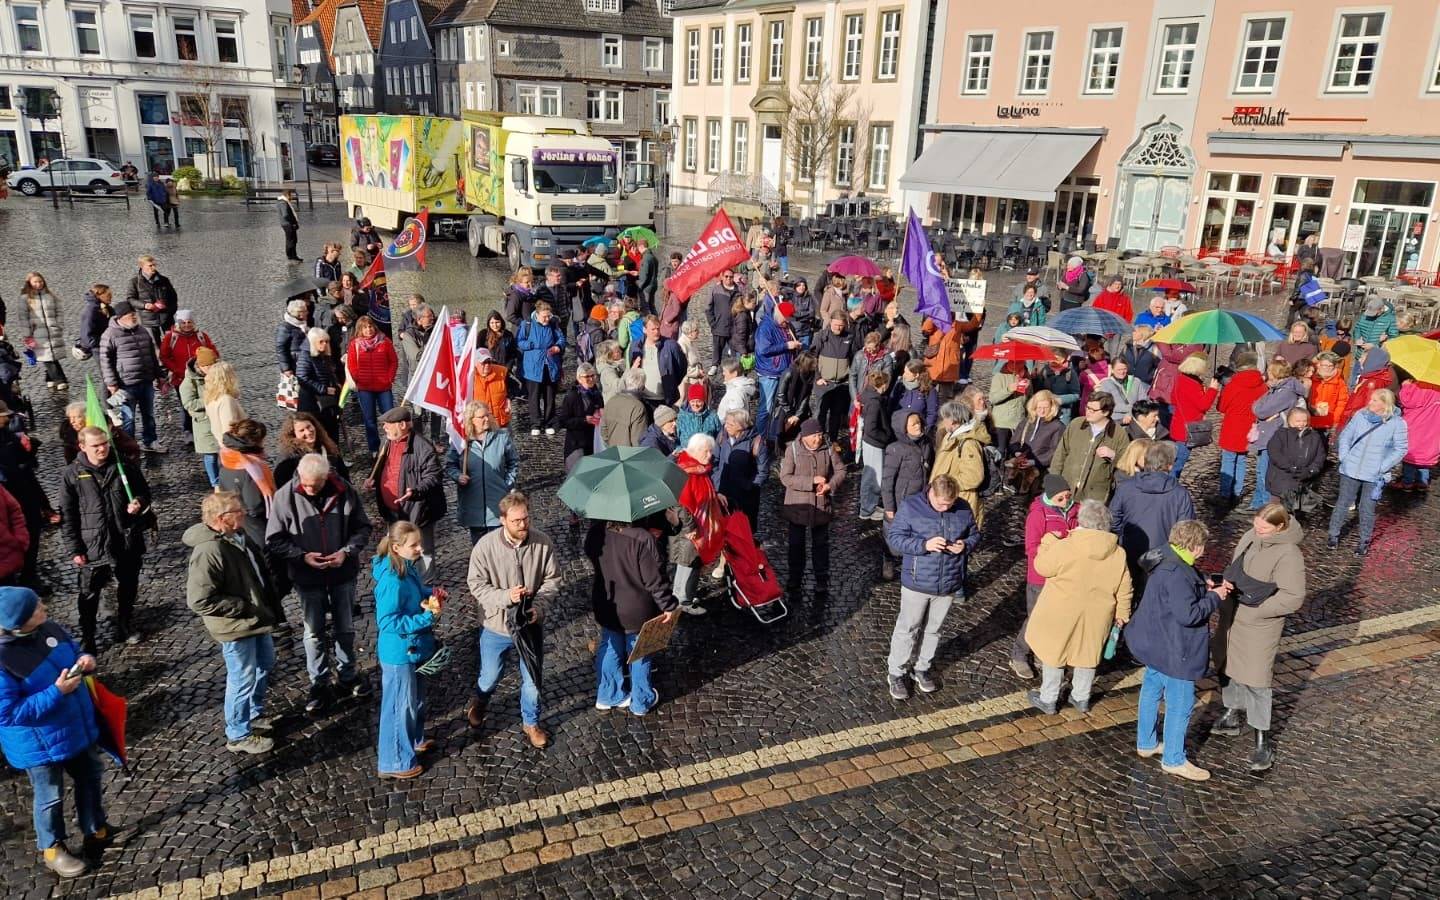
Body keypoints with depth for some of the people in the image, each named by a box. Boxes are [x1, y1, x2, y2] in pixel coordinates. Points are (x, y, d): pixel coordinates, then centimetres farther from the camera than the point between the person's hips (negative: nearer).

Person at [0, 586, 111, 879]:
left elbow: (74, 651, 9)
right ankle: (52, 849, 41)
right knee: (51, 797, 16)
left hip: (78, 727, 7)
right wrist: (56, 692, -31)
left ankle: (95, 831, 47)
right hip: (40, 743, -6)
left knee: (90, 779, 23)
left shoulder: (48, 628, -10)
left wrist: (86, 660, -14)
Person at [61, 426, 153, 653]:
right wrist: (75, 549, -6)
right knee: (90, 594, 7)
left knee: (128, 587, 18)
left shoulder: (124, 466, -4)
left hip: (127, 541, 2)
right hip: (92, 545, -2)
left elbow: (144, 492, 9)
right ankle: (86, 638, 22)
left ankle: (125, 627, 39)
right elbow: (69, 515, -4)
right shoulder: (73, 474, -7)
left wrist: (140, 502, -17)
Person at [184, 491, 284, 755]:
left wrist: (268, 606, 10)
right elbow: (199, 601, -29)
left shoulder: (238, 535, 0)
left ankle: (254, 713, 46)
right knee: (243, 678, 5)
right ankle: (238, 735, 24)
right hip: (236, 626, -9)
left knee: (265, 664, 25)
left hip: (256, 618, 10)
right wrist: (243, 607, -24)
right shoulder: (208, 552, -28)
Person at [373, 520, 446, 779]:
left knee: (416, 699, 26)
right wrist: (427, 617, -29)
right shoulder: (392, 581, -29)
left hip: (415, 648, 9)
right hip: (399, 653, -9)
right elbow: (388, 622, -28)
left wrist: (432, 594, -2)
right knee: (400, 706, 7)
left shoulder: (408, 568, -2)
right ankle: (395, 762, 24)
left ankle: (414, 740, 48)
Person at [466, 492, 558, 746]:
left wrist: (538, 607, -20)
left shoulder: (543, 542, -16)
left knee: (532, 679, 16)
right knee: (489, 677, 20)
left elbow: (552, 580, -6)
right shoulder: (486, 546, -20)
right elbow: (477, 584, -13)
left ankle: (531, 722, 41)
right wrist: (505, 596, -28)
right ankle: (478, 703, 55)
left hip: (529, 624, 1)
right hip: (496, 625, -1)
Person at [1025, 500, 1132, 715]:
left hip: (1061, 614, -4)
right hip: (1095, 616, 4)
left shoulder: (1065, 547, -24)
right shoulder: (1118, 553, -8)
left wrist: (1049, 540, 2)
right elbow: (1123, 589, 1)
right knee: (1087, 654, 22)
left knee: (1053, 653, 14)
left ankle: (1047, 700, 25)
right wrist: (1122, 612, 16)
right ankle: (1081, 698, 36)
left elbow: (1042, 566, -10)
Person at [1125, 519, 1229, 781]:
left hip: (1156, 645, 10)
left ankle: (1146, 743, 38)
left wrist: (1205, 588, 2)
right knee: (1180, 704, 4)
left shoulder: (1165, 561, 3)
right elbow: (1188, 614, -29)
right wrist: (1214, 597, -16)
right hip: (1174, 651, -10)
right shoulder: (1176, 574, -28)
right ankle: (1174, 760, 17)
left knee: (1151, 691, 22)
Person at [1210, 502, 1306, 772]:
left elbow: (1293, 597, -20)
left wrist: (1253, 609, -19)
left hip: (1259, 626, -7)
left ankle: (1263, 742, 11)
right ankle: (1232, 715, 42)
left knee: (1255, 679, -2)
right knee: (1227, 666, 20)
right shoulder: (1250, 537, -2)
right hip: (1231, 617, 7)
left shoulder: (1288, 554, -21)